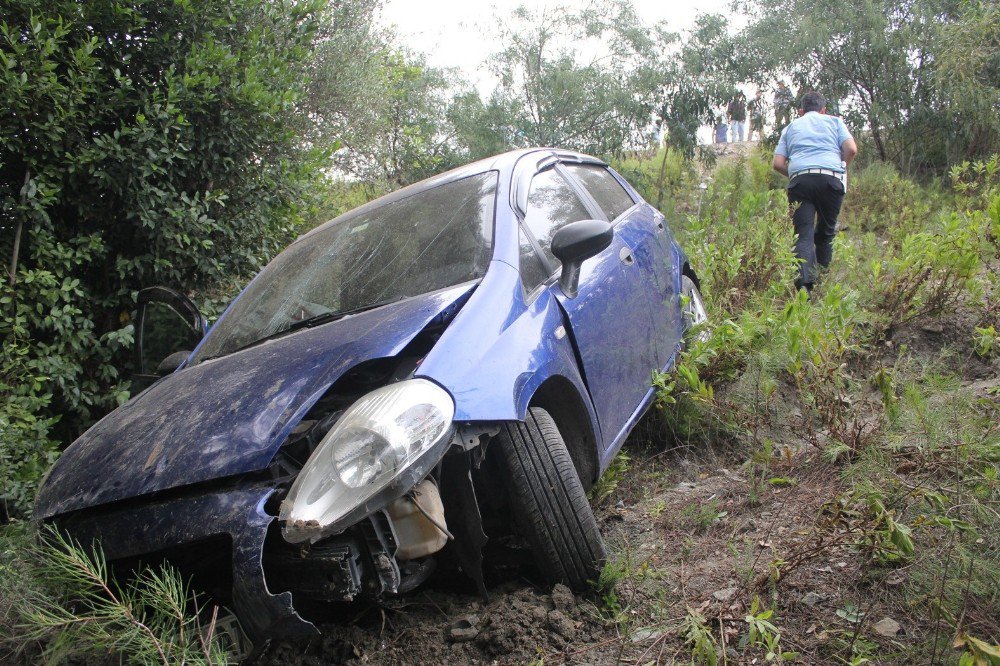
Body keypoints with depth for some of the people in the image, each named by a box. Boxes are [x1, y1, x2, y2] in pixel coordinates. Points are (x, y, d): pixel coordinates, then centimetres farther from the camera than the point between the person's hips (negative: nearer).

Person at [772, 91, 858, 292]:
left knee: (803, 234, -7)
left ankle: (804, 281, -29)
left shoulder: (790, 127, 25)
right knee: (826, 232, 14)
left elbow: (777, 163, 13)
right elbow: (852, 150, 6)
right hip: (831, 179, 0)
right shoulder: (835, 121, 21)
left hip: (800, 179, 0)